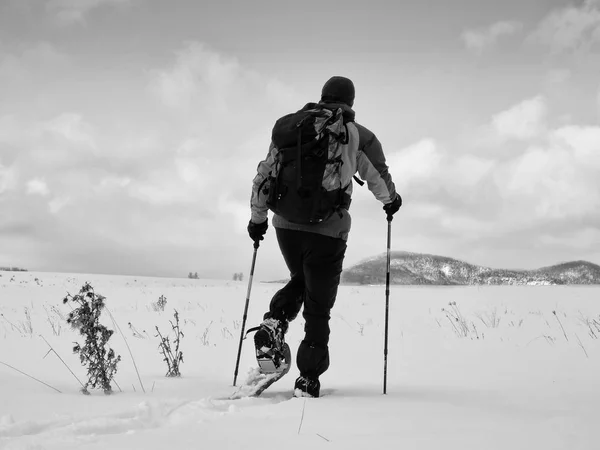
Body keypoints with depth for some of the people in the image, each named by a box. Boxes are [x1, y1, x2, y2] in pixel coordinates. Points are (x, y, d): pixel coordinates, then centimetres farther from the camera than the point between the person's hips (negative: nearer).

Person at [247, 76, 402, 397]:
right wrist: (391, 201, 32)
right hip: (327, 230, -3)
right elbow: (379, 179, 9)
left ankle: (275, 321, 2)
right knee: (318, 306, 8)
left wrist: (258, 217, 22)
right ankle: (308, 379, 6)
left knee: (300, 281, 29)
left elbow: (265, 174, 10)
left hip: (286, 225, 3)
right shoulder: (359, 136, 0)